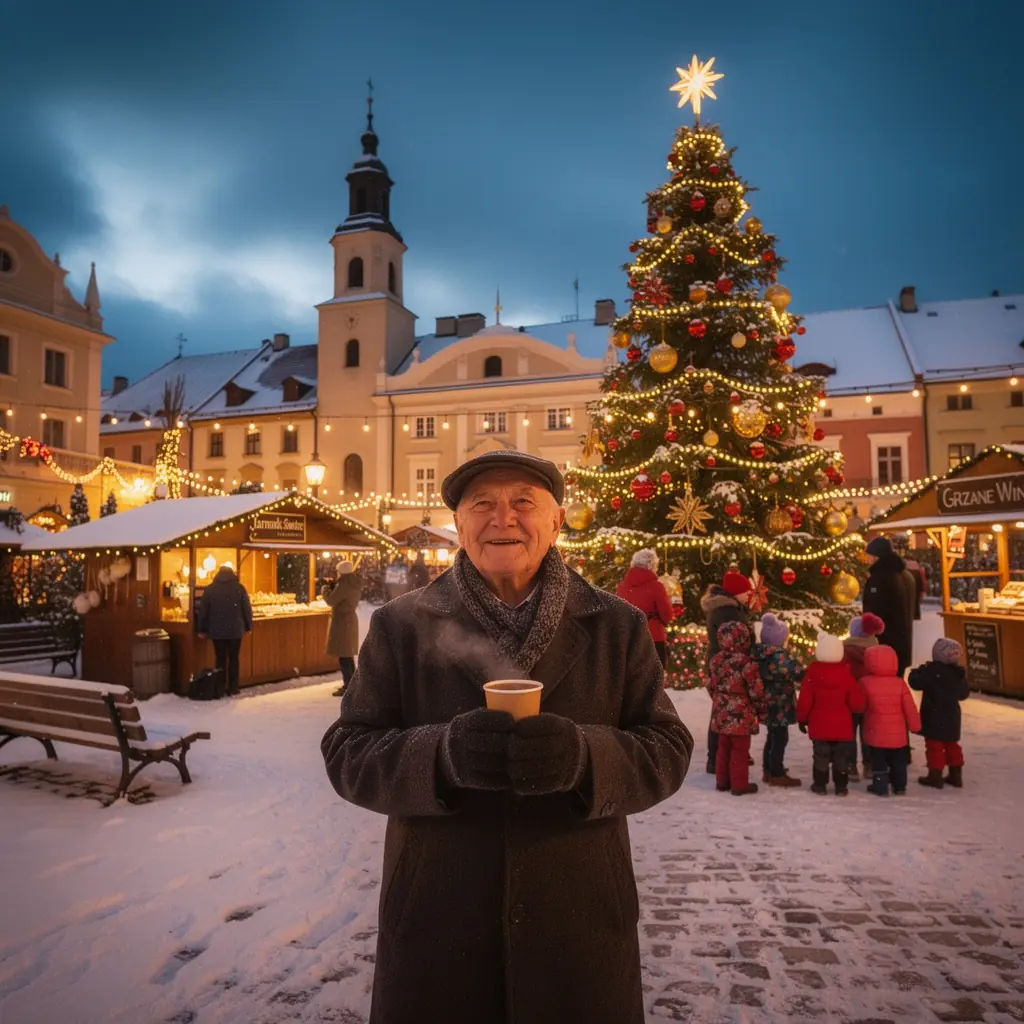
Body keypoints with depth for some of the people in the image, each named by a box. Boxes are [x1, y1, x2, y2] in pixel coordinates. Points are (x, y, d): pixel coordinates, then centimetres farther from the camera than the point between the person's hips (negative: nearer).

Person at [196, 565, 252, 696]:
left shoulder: (210, 589, 3)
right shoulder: (239, 588, -1)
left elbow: (202, 611, 4)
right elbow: (247, 608, -2)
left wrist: (202, 630, 10)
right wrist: (248, 626, 7)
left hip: (217, 631, 1)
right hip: (235, 630, -1)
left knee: (220, 659, 7)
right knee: (233, 658, 7)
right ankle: (233, 687, 5)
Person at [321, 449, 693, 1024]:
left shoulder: (618, 627, 0)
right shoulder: (400, 627, -1)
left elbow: (667, 750, -2)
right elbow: (348, 754, -4)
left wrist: (585, 755, -23)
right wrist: (443, 753, -24)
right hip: (435, 926, 0)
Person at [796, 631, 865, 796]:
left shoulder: (813, 672, -10)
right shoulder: (845, 672, -7)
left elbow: (805, 699, -8)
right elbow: (856, 701, -4)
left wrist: (802, 719, 4)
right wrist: (857, 710, 19)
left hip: (819, 725, -1)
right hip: (842, 726, 1)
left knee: (821, 756, 9)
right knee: (841, 757, 11)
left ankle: (820, 785, 13)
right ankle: (841, 786, 14)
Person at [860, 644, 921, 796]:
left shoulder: (865, 682, -11)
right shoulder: (900, 683, -6)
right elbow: (909, 707, -4)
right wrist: (915, 726, 7)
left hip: (876, 733, -3)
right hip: (897, 733, 3)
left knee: (878, 761, 9)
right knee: (898, 761, 19)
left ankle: (880, 786, 10)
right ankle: (900, 786, 27)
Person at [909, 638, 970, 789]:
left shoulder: (932, 670, -19)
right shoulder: (959, 672, 4)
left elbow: (916, 682, -24)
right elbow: (964, 694, 15)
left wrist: (915, 672, -5)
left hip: (935, 716, -7)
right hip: (952, 716, 7)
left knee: (934, 746, -1)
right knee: (952, 745, 17)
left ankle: (935, 776, 1)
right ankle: (956, 775, 23)